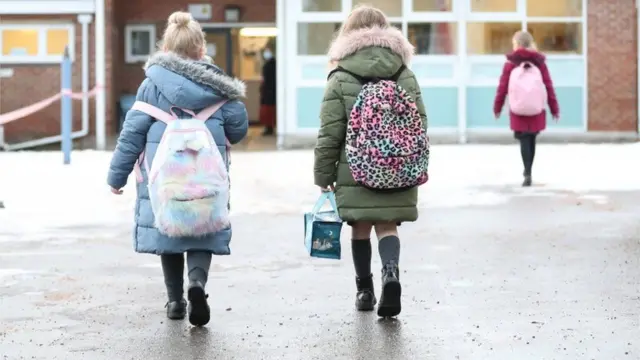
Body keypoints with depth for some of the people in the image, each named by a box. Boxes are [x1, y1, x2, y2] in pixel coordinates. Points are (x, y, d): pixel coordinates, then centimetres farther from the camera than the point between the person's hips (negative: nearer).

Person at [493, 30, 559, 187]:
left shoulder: (510, 63, -1)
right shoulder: (539, 62, 4)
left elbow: (503, 87, -1)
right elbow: (549, 86, 3)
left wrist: (497, 107, 9)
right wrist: (554, 109, 8)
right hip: (536, 110, 2)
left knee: (524, 141, 0)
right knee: (531, 140, 17)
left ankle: (528, 174, -14)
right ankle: (527, 171, 29)